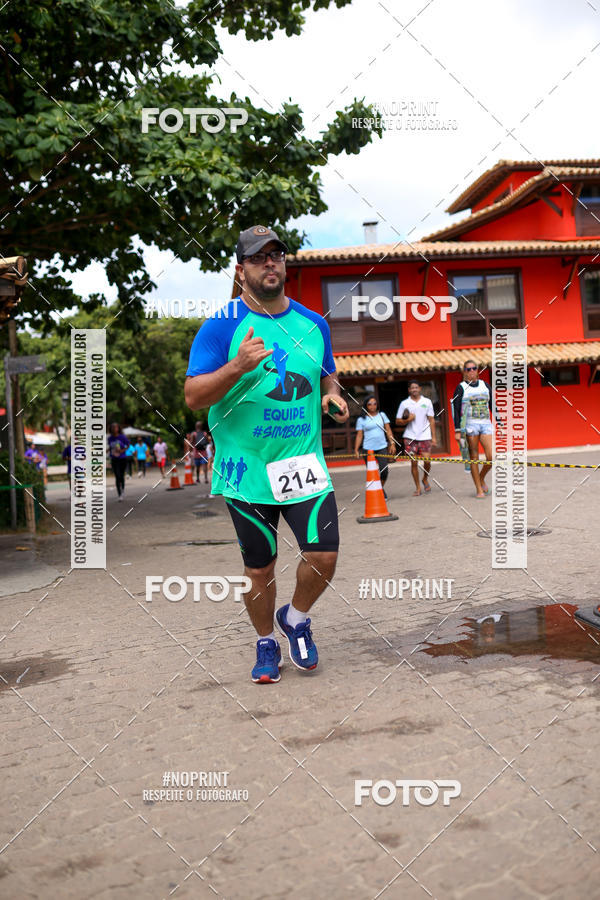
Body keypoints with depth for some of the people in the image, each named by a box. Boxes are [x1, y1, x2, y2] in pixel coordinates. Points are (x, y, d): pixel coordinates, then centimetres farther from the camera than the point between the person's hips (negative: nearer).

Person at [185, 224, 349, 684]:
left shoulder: (313, 323, 8)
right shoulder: (221, 327, -7)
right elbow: (193, 396, -12)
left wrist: (333, 394, -1)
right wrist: (238, 366, -28)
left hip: (304, 463, 3)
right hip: (247, 469, -3)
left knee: (324, 556, -7)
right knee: (259, 568, 8)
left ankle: (296, 617, 25)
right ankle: (266, 643, 34)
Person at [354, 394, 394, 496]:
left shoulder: (382, 415, 10)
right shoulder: (361, 419, 4)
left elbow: (388, 430, 11)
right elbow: (359, 435, 4)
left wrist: (392, 443, 3)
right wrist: (356, 450, -2)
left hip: (382, 447, 1)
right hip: (368, 449, -1)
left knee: (384, 471, -8)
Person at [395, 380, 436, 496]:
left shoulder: (427, 402, 7)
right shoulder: (404, 403, 5)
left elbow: (431, 420, 9)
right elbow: (398, 421, 7)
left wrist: (433, 436, 4)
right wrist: (407, 420, -13)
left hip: (425, 436, 0)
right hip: (410, 437, 0)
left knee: (427, 460, -6)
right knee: (414, 462, -1)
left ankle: (425, 480, 23)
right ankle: (417, 487, 9)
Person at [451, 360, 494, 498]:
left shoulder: (485, 385, 14)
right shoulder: (461, 388, 2)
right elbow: (456, 410, -1)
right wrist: (457, 431, -8)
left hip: (486, 424, 3)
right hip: (470, 424, -3)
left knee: (491, 457, -8)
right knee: (474, 457, -2)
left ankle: (481, 478, 20)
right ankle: (479, 489, 6)